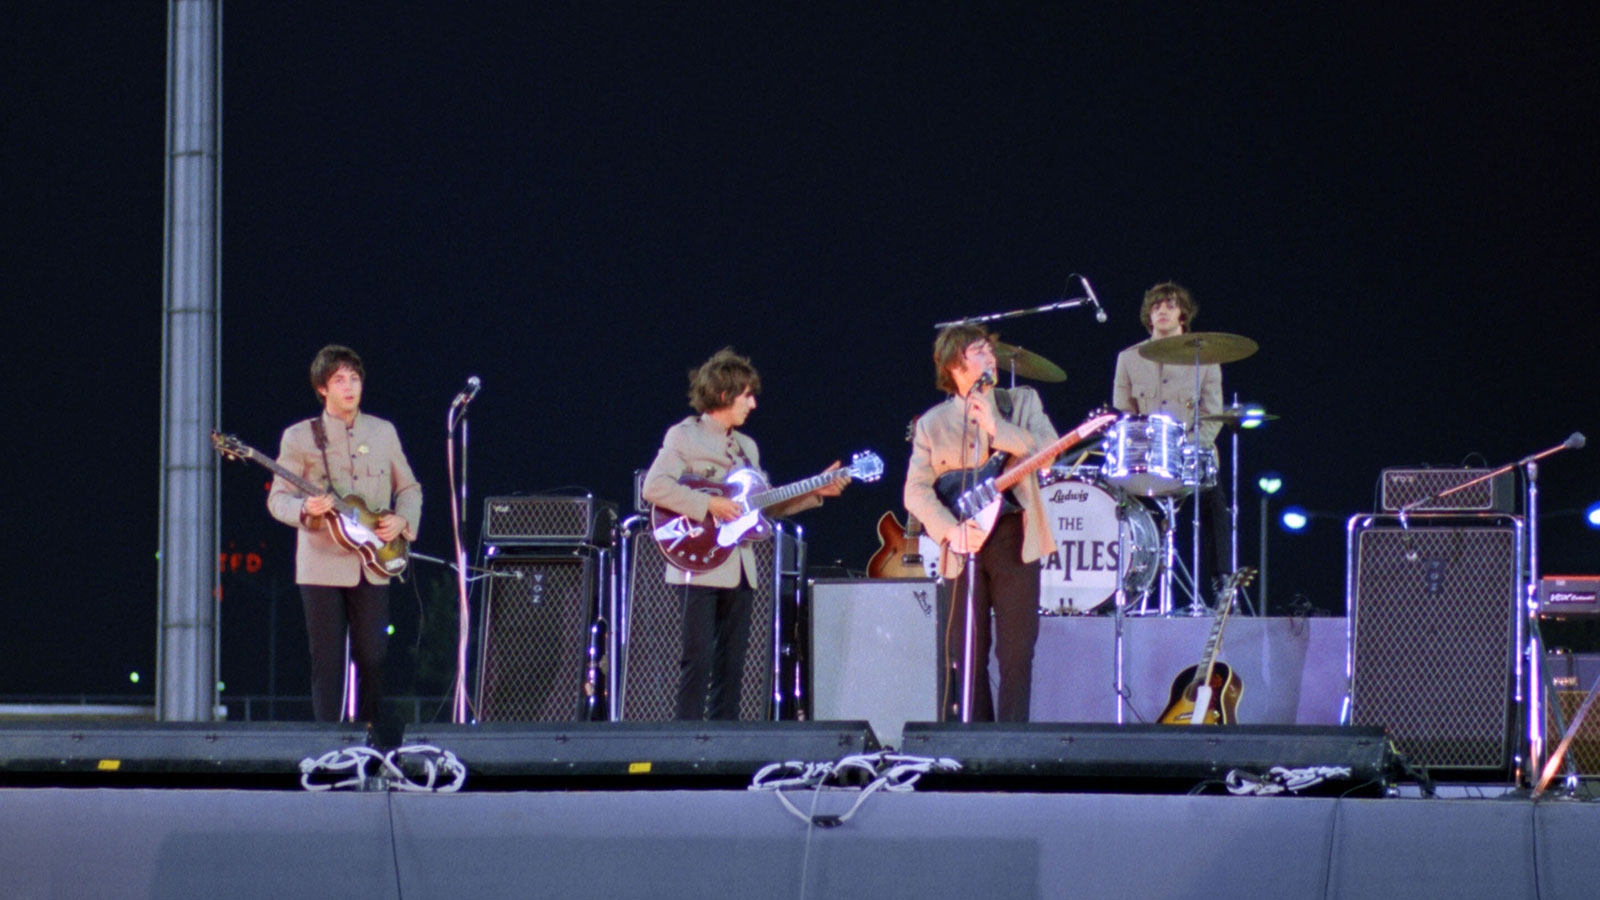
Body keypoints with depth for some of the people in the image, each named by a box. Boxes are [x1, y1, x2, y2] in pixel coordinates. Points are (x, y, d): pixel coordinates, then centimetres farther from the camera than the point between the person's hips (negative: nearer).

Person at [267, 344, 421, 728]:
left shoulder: (383, 433, 12)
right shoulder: (299, 437, 2)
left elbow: (409, 488, 19)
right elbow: (277, 499, 0)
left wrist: (402, 520, -1)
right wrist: (305, 509, -21)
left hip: (372, 566, 3)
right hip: (322, 565, -3)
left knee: (373, 659, 1)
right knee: (327, 661, -4)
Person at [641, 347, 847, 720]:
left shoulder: (746, 447, 20)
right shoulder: (684, 437, -3)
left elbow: (766, 505, 21)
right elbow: (654, 487, -16)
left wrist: (816, 492, 12)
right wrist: (709, 504, -19)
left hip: (739, 571, 7)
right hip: (700, 568, -7)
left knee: (731, 666, 7)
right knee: (699, 661, -11)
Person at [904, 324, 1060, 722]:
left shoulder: (1021, 402, 10)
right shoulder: (932, 423, 9)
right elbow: (916, 490, 1)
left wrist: (995, 426, -13)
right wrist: (950, 530, -14)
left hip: (1014, 538, -1)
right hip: (963, 547, 1)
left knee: (1016, 653, -5)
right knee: (966, 656, 1)